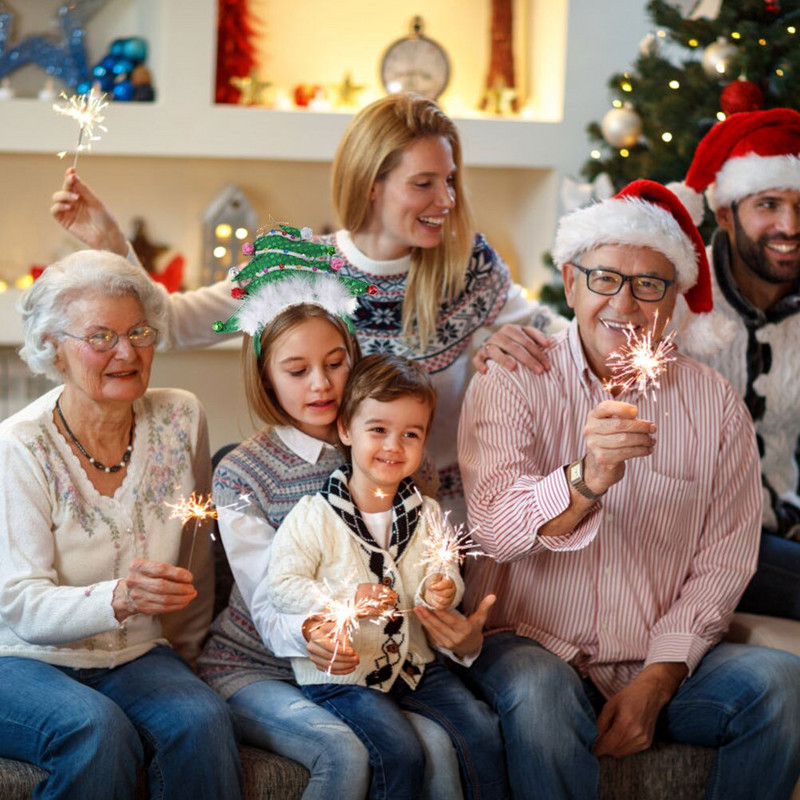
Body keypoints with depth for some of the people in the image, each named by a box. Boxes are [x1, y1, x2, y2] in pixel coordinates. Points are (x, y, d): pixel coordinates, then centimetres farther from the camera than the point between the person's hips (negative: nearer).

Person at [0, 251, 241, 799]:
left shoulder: (181, 419, -1)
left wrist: (183, 655, 16)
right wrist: (118, 599, -37)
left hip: (137, 658, 3)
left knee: (202, 722, -28)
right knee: (97, 729, -33)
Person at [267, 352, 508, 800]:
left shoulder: (427, 515, 6)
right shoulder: (314, 517, -9)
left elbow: (443, 576, 10)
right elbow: (281, 586, -12)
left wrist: (443, 590, -14)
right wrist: (345, 603, -24)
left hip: (414, 659, 5)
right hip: (340, 672, -5)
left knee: (482, 730, -9)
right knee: (401, 753, -22)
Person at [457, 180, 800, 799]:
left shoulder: (717, 404, 5)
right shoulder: (510, 385, -2)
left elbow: (724, 560, 2)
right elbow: (497, 529, -17)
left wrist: (659, 677, -11)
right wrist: (586, 478, -38)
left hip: (664, 660, 3)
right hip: (533, 644, -2)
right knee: (538, 695, -35)